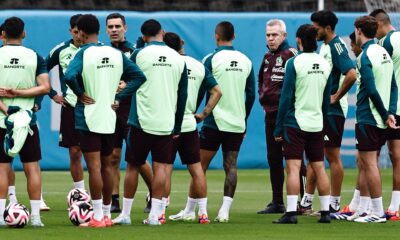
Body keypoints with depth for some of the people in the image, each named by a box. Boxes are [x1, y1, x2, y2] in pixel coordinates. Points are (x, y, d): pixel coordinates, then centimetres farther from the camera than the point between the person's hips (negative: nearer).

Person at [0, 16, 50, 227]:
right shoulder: (35, 57, 3)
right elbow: (45, 87, -6)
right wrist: (18, 93, -7)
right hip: (28, 119, 1)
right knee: (32, 168, 5)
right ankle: (35, 216, 2)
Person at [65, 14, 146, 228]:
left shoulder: (84, 53, -10)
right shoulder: (116, 54, 6)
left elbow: (70, 76, -28)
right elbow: (139, 76, 5)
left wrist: (80, 93, -12)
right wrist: (119, 97, 5)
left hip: (88, 117, -5)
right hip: (110, 118, 5)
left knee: (94, 166, -6)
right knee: (107, 165, 14)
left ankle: (98, 217, -7)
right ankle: (107, 214, 19)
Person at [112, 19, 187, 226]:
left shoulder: (139, 54, -5)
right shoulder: (178, 59, 5)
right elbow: (183, 96, 9)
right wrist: (177, 127, 16)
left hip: (141, 121, -2)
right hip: (166, 123, 2)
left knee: (133, 166, 7)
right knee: (160, 167, 4)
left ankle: (125, 214, 12)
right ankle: (155, 215, -1)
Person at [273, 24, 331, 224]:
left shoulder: (294, 63, -9)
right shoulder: (325, 64, 7)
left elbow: (286, 97, -10)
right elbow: (327, 98, 13)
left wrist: (279, 128, -5)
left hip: (296, 123, -5)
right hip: (317, 124, 5)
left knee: (293, 168, -7)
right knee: (319, 168, 9)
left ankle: (291, 212, -14)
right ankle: (325, 212, 10)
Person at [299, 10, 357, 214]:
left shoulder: (337, 46, -16)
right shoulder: (324, 46, 14)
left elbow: (351, 75, -28)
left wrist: (336, 97, -19)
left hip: (333, 111, -10)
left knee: (333, 156, -3)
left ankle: (334, 204, 2)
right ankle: (306, 202, 16)